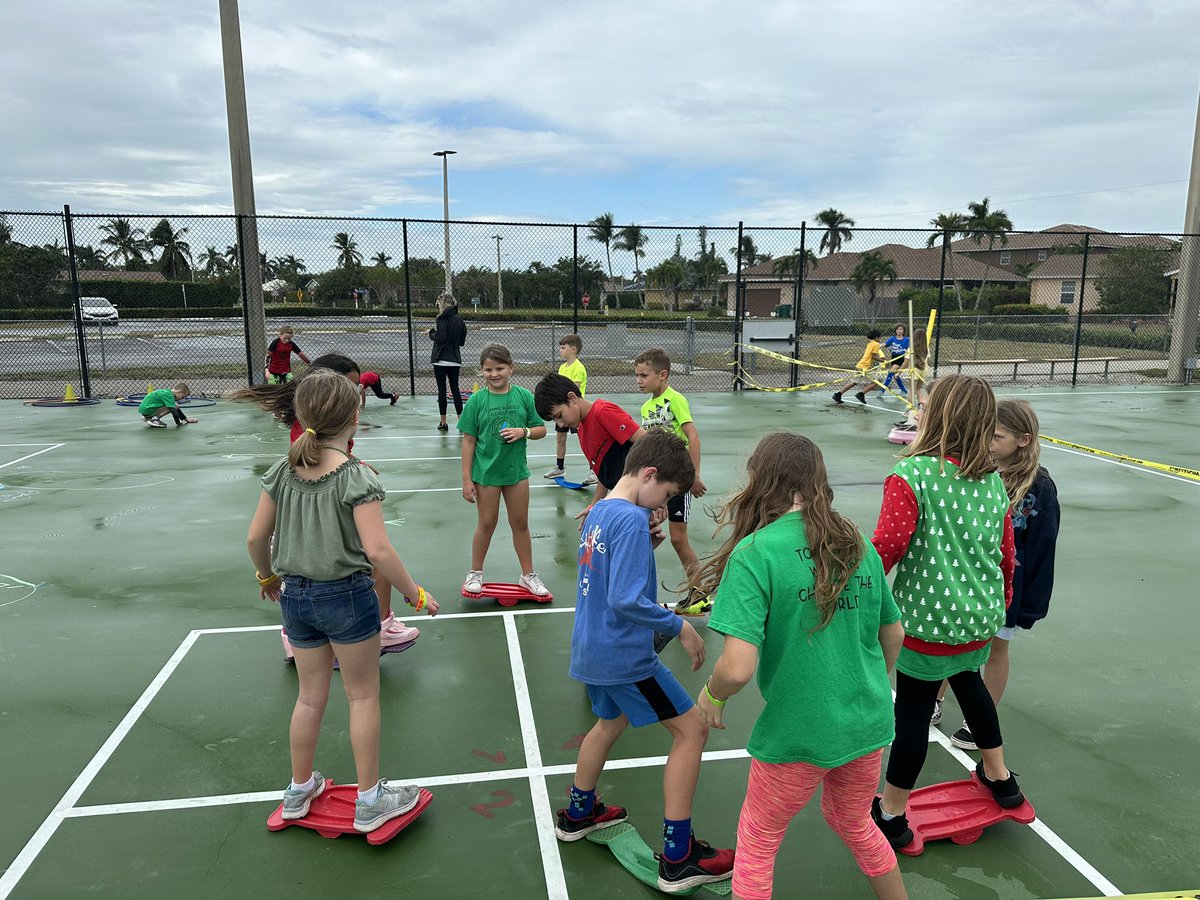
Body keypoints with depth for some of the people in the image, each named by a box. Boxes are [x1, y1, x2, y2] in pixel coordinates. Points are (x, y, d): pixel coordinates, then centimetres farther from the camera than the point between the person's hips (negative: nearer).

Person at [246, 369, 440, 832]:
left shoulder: (283, 472, -1)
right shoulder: (357, 477, -18)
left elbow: (255, 538, 5)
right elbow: (377, 550, -23)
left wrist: (267, 576, 23)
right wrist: (415, 593, -11)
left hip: (295, 597, 6)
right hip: (345, 596, -5)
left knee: (310, 697, 21)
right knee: (363, 697, 11)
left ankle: (300, 790, 38)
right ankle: (369, 801, 22)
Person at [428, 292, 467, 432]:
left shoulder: (443, 319, -12)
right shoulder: (459, 319, 9)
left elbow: (440, 338, -18)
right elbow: (462, 340, 13)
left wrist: (432, 332, -1)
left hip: (441, 359, -6)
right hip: (455, 360, 6)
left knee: (442, 390, 1)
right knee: (455, 389, 11)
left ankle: (443, 423, 4)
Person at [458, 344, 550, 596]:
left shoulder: (524, 396, -3)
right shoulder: (476, 400, -7)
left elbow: (541, 430, 4)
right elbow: (468, 441, -5)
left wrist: (524, 431, -18)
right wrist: (467, 479, -7)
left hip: (516, 470, 2)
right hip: (486, 471, -2)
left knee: (520, 523, 12)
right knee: (487, 523, 10)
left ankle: (528, 575, 25)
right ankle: (475, 573, 28)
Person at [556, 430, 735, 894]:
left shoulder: (599, 512, 6)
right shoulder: (632, 520, -22)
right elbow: (627, 601, -28)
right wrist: (680, 626, -17)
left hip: (591, 649, 9)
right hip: (625, 655, -9)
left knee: (611, 721, 30)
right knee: (692, 729, 1)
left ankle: (577, 813, 47)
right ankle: (677, 858, 7)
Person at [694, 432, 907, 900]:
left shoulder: (754, 552, -20)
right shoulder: (857, 544, -1)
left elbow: (738, 667, -27)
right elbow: (893, 635, 10)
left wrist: (712, 694, -5)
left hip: (798, 734, -6)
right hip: (868, 723, 6)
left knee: (757, 842, 19)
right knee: (853, 822, 32)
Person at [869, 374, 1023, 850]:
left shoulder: (910, 475, -20)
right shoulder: (994, 481, 1)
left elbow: (888, 547, -24)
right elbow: (1006, 553, 9)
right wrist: (1000, 604, 25)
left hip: (927, 620, -6)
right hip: (980, 619, 7)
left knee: (913, 712, 6)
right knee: (969, 683, 31)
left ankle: (892, 814, 23)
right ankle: (998, 776, 50)